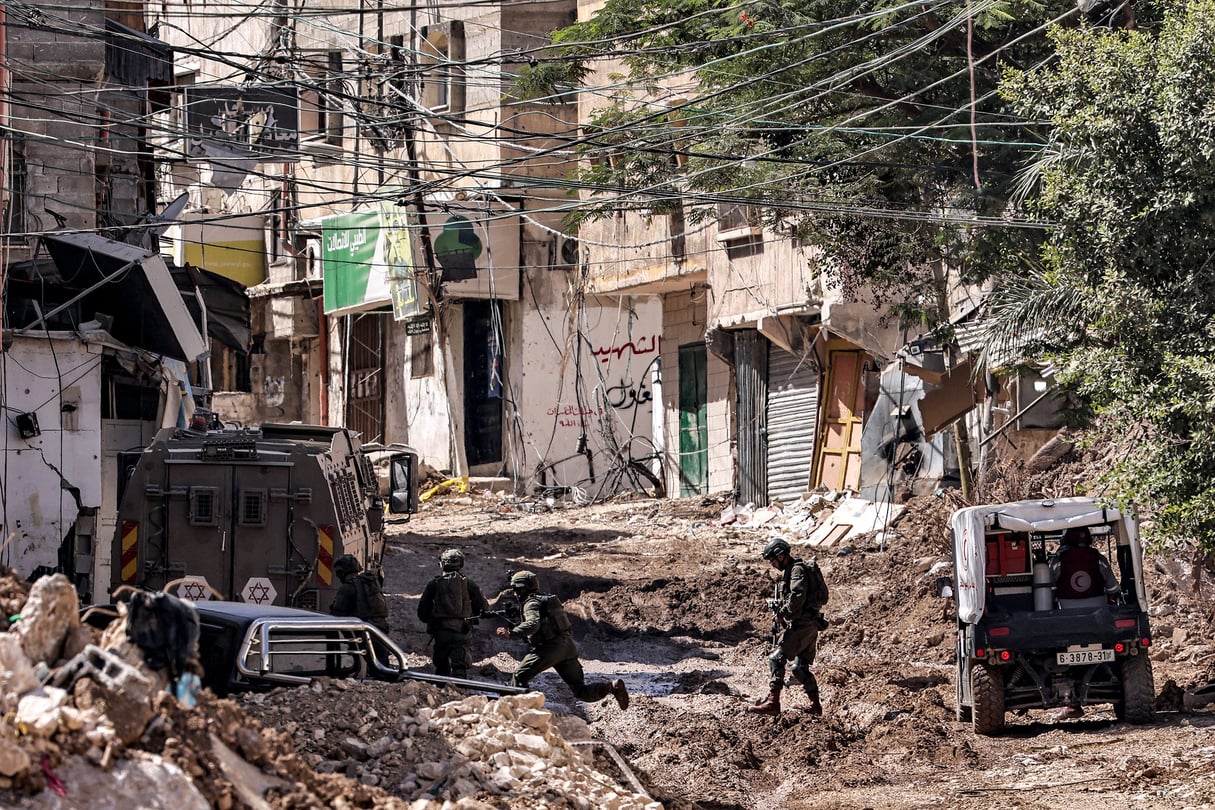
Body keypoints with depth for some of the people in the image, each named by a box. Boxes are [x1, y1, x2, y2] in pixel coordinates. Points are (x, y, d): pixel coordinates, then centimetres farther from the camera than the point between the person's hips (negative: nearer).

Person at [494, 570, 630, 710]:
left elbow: (533, 624, -25)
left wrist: (511, 633, -29)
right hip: (568, 646, 9)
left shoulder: (531, 603, -6)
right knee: (581, 691, 8)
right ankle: (612, 686, -5)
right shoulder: (547, 600, 23)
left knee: (520, 677, -2)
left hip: (550, 647, -9)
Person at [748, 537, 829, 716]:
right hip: (810, 626, 11)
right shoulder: (789, 571, 20)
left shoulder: (797, 570, -11)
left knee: (776, 659, -13)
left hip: (801, 625, -11)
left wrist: (783, 613, -14)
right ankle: (815, 706, 17)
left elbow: (797, 597, -25)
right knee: (801, 667, 15)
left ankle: (772, 702, -18)